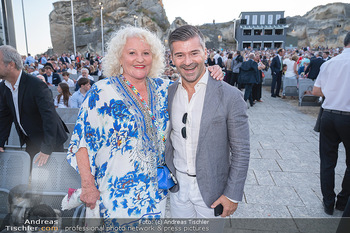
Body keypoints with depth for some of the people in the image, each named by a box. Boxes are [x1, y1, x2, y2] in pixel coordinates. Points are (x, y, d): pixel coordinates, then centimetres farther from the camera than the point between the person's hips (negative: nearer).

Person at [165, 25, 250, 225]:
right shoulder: (168, 93, -3)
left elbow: (241, 151, -11)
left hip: (211, 190, -3)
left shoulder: (230, 96, -17)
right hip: (177, 186, 4)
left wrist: (233, 194, -10)